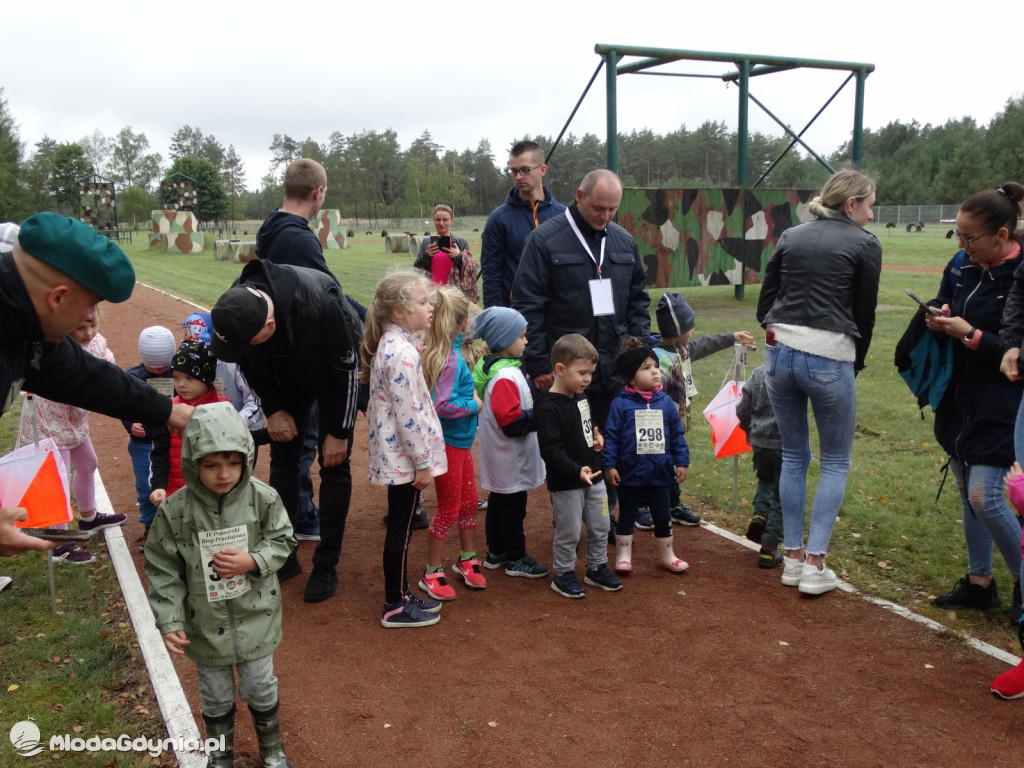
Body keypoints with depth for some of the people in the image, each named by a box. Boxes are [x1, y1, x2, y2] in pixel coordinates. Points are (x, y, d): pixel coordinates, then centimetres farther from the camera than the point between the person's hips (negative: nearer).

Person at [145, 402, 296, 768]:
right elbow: (163, 570, -10)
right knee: (216, 697, 21)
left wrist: (252, 562, -23)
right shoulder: (174, 511, -18)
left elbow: (282, 541, -4)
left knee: (261, 690, 19)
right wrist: (169, 622, -13)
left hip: (256, 619, 0)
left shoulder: (263, 499, -17)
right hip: (205, 625, 0)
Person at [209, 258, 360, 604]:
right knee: (283, 459, 6)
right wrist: (273, 410, -10)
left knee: (334, 465, -5)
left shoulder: (319, 303, -42)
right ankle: (283, 556, 20)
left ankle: (326, 566, 6)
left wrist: (339, 432, -20)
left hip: (333, 374, -4)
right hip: (286, 377, 4)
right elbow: (250, 366, -6)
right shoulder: (235, 309, -28)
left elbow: (345, 368, -27)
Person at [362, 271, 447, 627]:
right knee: (401, 528, 2)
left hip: (394, 454, 10)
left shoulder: (391, 343, 8)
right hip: (405, 456, -10)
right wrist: (423, 462, -17)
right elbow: (408, 414, -23)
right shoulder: (402, 352, -23)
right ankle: (395, 607, 16)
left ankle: (401, 594, 31)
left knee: (402, 525, 18)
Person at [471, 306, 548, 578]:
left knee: (498, 502, 19)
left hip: (500, 459, 10)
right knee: (513, 507, 4)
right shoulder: (506, 376, -26)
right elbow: (512, 422, -28)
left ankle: (495, 552, 32)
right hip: (510, 462, -10)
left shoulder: (490, 366, 6)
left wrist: (534, 410, 8)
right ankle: (515, 559, 17)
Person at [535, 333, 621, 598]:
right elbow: (551, 450, -26)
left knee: (600, 527, 18)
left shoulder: (581, 397, 6)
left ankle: (597, 568, 36)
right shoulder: (548, 407, -22)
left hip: (593, 476, 8)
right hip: (566, 484, -8)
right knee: (568, 533, 5)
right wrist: (577, 471, -35)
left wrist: (596, 435, 3)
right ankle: (563, 575, 24)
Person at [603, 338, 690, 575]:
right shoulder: (621, 404, -11)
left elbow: (677, 435, 6)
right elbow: (611, 437, -10)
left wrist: (682, 462, 4)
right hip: (630, 473, -3)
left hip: (659, 473, 3)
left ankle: (667, 555, 32)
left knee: (663, 516, 15)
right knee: (627, 515, 12)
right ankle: (623, 556, 25)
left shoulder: (666, 402, 0)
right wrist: (609, 465, -13)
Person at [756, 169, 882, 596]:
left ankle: (793, 558, 20)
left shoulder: (790, 237, 12)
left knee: (794, 456, 16)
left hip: (780, 353, 5)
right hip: (830, 359, -4)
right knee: (836, 463, 10)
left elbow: (765, 302, 12)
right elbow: (865, 313, 4)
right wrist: (856, 363, 16)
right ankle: (814, 566, 6)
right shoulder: (864, 244, 0)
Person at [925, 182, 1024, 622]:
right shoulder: (962, 265, 2)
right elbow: (943, 306, 15)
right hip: (959, 398, 7)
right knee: (968, 493, 13)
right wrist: (939, 320, -7)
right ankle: (979, 584, 28)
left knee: (984, 497, -9)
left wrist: (971, 335, -23)